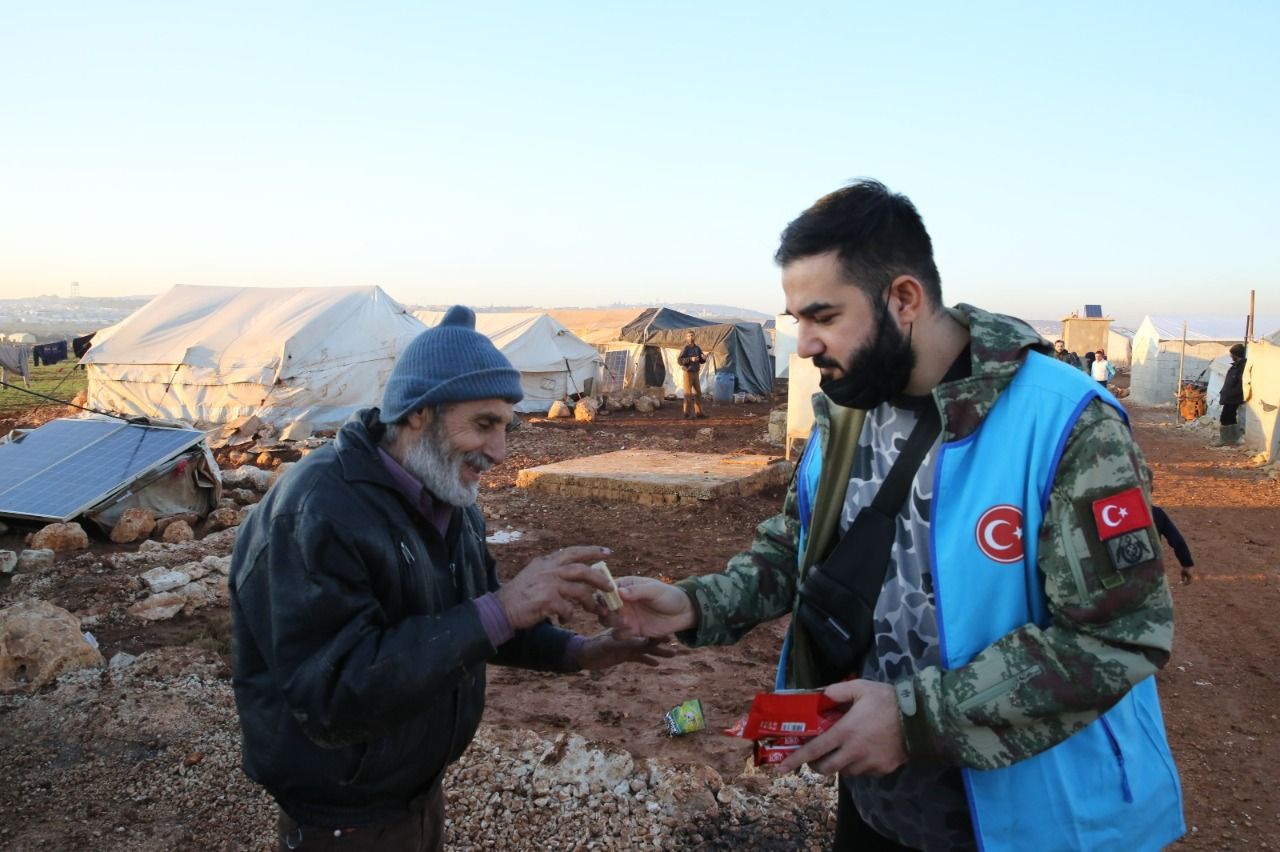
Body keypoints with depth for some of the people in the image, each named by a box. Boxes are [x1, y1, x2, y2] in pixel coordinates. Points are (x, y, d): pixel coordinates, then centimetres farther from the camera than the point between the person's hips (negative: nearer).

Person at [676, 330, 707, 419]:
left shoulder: (697, 348, 9)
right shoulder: (685, 348, -11)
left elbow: (702, 361, 12)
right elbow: (679, 361, -20)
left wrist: (704, 358, -13)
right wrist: (690, 359, -29)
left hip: (696, 374, 7)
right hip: (688, 374, -7)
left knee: (698, 393, 7)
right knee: (688, 394, -6)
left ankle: (698, 413, 13)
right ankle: (687, 414, -2)